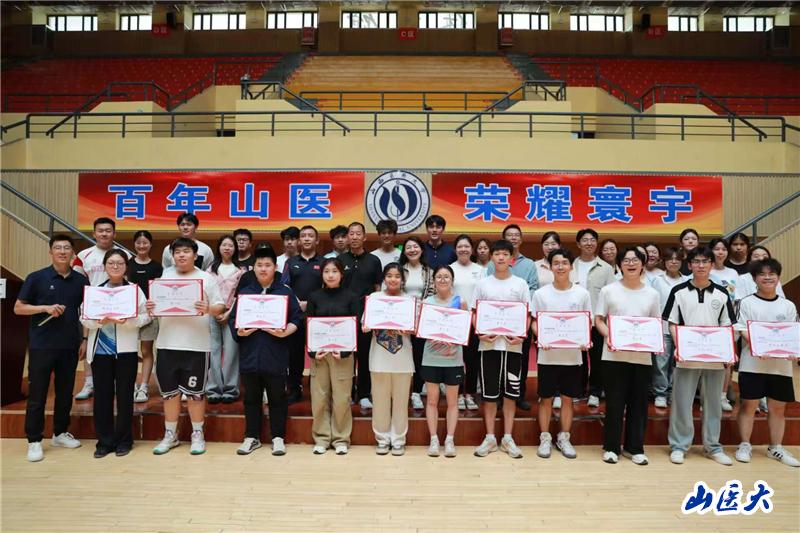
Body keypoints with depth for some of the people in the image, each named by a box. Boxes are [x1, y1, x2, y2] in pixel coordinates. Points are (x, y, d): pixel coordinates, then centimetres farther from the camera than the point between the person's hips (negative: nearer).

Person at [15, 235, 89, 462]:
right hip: (41, 345, -3)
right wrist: (46, 308, -17)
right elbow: (18, 308, -1)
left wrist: (85, 339, 6)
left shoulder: (81, 280, 4)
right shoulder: (36, 278, -3)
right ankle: (34, 441, 15)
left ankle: (60, 433, 28)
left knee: (65, 392, 12)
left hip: (70, 346, 3)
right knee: (37, 394, 3)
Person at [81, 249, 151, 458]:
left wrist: (127, 320, -20)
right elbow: (84, 318, 4)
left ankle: (123, 440, 16)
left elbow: (145, 316, -2)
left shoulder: (135, 289, 4)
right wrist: (100, 321, -16)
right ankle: (104, 441, 16)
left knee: (125, 396, 4)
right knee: (102, 396, 4)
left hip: (126, 350, -1)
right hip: (100, 350, 2)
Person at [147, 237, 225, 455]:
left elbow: (220, 307, -2)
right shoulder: (164, 277, 10)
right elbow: (154, 306, 12)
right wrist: (149, 307, -11)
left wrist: (208, 309, -23)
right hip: (167, 344, 3)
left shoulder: (207, 278, 1)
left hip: (196, 345, -3)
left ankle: (197, 435, 18)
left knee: (195, 392, 4)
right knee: (169, 391, 11)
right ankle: (170, 435, 25)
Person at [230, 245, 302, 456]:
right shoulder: (245, 293, 9)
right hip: (250, 354, 3)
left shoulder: (285, 293, 2)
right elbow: (232, 318, 8)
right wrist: (238, 331, -11)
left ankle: (278, 437, 19)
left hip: (276, 356, -2)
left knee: (277, 398, 7)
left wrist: (285, 332, -18)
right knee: (251, 398, 12)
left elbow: (296, 319, -1)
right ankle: (252, 437, 25)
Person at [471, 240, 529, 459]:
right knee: (489, 393, 5)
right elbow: (474, 313, 5)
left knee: (510, 392, 6)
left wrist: (522, 335, -12)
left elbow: (528, 315, 5)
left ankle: (508, 438, 18)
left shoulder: (520, 284, 5)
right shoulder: (482, 283, 5)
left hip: (512, 345, 0)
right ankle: (490, 437, 16)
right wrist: (480, 333, -12)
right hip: (488, 344, 0)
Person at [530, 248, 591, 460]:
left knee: (568, 398, 11)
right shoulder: (541, 293, -1)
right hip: (547, 355, -1)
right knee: (546, 398, 8)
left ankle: (564, 438, 25)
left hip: (572, 355, 1)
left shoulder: (582, 293, 1)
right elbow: (535, 323, 2)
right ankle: (545, 438, 20)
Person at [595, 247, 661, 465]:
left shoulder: (652, 293, 9)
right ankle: (611, 447, 15)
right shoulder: (609, 290, 1)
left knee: (639, 403, 8)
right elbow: (598, 320, 1)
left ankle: (635, 447, 22)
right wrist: (608, 336, -16)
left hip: (642, 356, 3)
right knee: (614, 402, 2)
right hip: (614, 355, -2)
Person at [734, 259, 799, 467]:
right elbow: (742, 331, -6)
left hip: (781, 364, 3)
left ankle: (776, 448, 23)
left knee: (778, 407, 10)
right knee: (749, 405, 2)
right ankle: (745, 445, 14)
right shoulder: (747, 302, 1)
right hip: (752, 363, -3)